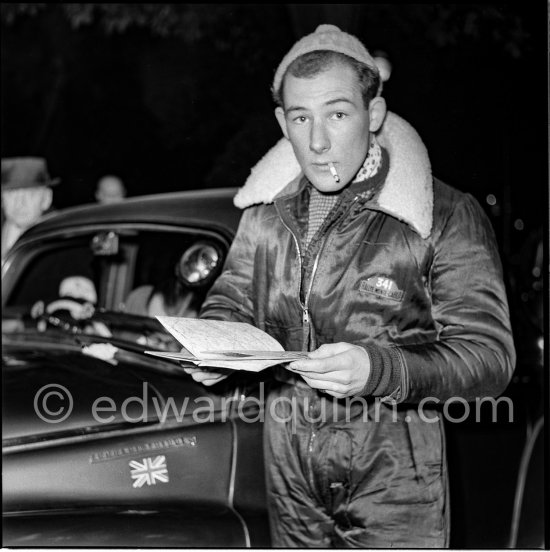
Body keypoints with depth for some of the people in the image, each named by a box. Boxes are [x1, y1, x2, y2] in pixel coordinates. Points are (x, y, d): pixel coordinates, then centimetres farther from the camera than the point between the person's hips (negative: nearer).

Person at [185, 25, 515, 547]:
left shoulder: (447, 217, -14)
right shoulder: (266, 212, 2)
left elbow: (489, 356, -17)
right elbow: (230, 299, 14)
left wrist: (379, 369, -33)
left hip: (392, 488, -4)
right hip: (289, 476, 5)